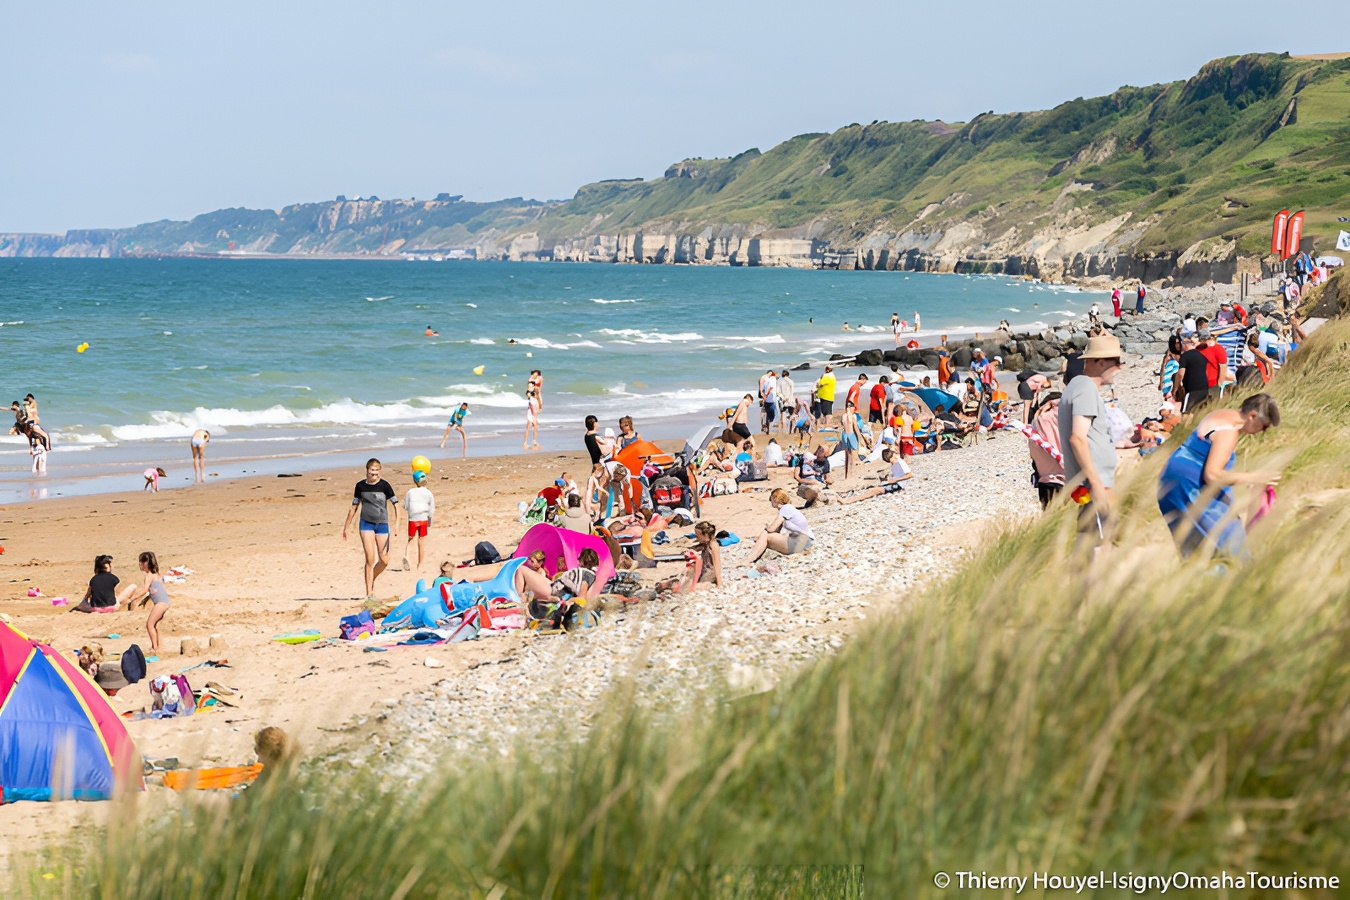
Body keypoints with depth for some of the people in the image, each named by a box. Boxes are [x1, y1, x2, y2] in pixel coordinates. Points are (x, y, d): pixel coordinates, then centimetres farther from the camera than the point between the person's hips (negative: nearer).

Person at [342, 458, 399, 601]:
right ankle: (369, 593, -7)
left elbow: (395, 504, -6)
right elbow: (354, 507, 12)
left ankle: (371, 579, 31)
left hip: (382, 524, 0)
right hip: (366, 523, 0)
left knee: (384, 560, 0)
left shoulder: (384, 485, -5)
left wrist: (397, 521, -21)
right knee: (370, 558, -11)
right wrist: (346, 526, 15)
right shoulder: (360, 486, 2)